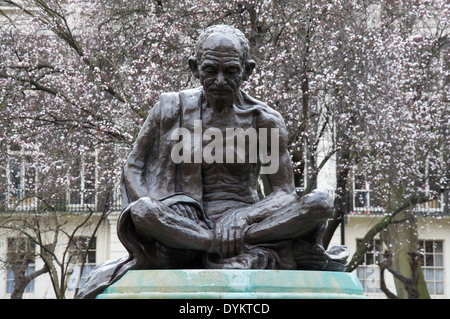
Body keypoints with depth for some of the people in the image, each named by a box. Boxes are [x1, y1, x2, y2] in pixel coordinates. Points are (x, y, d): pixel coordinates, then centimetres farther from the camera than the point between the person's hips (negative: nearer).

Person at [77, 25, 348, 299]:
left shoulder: (265, 120, 3)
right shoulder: (172, 109, 4)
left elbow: (285, 194, -2)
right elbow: (134, 169, 7)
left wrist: (240, 218, -22)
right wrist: (150, 213, -15)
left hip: (246, 221, 1)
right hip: (187, 222, 0)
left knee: (321, 203, -25)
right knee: (140, 212, -36)